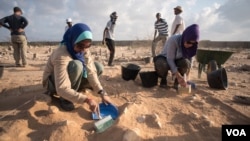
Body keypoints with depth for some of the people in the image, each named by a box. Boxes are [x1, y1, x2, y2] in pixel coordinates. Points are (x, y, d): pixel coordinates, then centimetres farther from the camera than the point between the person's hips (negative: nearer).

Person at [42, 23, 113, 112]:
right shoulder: (61, 55, -35)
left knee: (97, 67, -11)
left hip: (69, 79, 7)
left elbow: (91, 71, -21)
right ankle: (65, 98, -15)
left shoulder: (84, 49, -16)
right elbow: (61, 89, -40)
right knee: (76, 65, -36)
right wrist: (87, 99, -46)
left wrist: (102, 93, -30)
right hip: (53, 83, -6)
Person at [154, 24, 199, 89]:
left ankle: (177, 82, -6)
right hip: (165, 59, -3)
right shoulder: (173, 40, -30)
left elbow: (189, 60, -11)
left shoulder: (191, 46, -14)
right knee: (161, 64, -39)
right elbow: (170, 60, -33)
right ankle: (163, 79, -5)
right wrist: (179, 77, -39)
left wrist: (186, 78, -18)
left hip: (176, 61, 3)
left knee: (185, 62, -31)